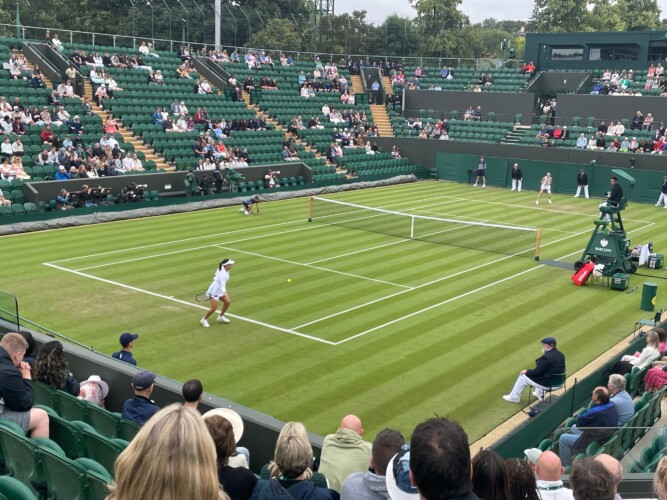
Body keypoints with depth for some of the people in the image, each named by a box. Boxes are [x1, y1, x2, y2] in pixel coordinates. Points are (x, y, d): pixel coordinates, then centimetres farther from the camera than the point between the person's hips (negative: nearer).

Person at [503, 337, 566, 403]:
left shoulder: (546, 357, -26)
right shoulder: (561, 355, 0)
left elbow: (537, 372, -19)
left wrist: (526, 371, -4)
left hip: (547, 384, -8)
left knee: (522, 376, 8)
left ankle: (514, 397, 24)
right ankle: (539, 394, 43)